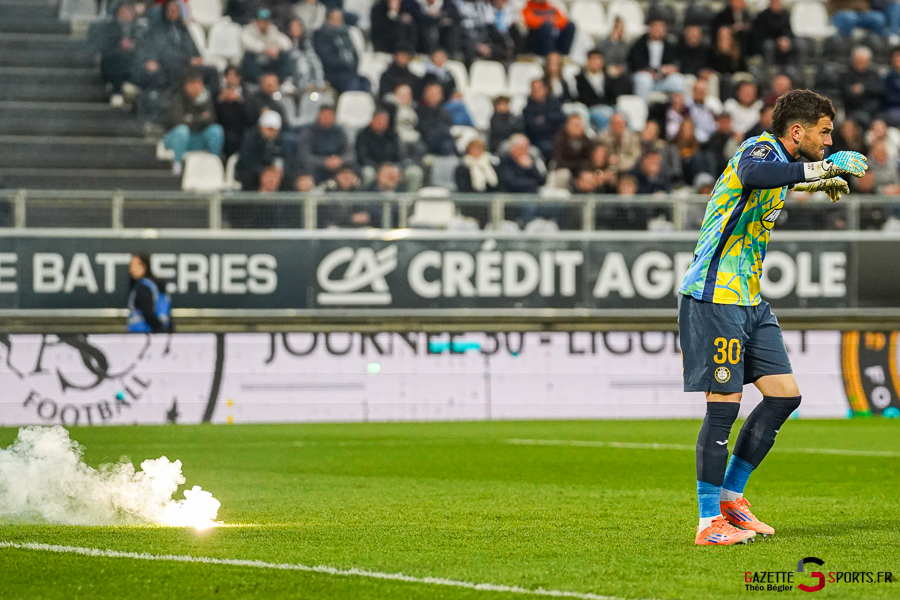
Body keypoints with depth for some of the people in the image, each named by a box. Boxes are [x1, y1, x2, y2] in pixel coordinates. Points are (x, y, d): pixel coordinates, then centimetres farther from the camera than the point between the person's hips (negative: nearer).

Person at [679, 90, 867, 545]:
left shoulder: (777, 157, 15)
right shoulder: (759, 149, -14)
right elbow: (752, 175, -41)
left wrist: (815, 183, 38)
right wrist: (822, 168, -39)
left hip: (749, 300, 10)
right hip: (715, 297, -10)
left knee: (784, 396, 6)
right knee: (724, 405, -9)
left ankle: (730, 496, 17)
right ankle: (709, 522, -2)